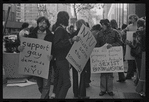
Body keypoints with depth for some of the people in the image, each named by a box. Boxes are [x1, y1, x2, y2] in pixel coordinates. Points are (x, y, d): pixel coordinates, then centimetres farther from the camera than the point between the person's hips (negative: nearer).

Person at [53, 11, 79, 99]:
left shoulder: (62, 29, 16)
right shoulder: (60, 30, -15)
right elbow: (57, 44, -27)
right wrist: (71, 40, -30)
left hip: (63, 60, 10)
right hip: (62, 60, -10)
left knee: (61, 83, 14)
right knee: (67, 83, -11)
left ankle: (58, 96, 20)